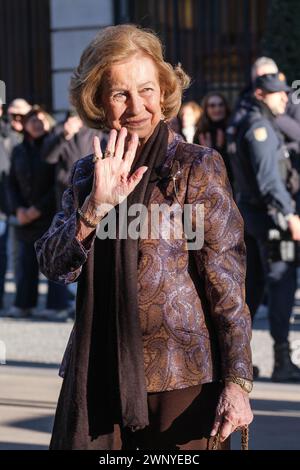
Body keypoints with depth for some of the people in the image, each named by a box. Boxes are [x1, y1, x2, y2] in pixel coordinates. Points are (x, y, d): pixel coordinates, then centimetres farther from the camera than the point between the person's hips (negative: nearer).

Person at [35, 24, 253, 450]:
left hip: (181, 377, -4)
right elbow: (54, 266, 0)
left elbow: (227, 284, -7)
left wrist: (237, 381, -13)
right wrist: (96, 205, -16)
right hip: (98, 375, 4)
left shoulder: (198, 167, -4)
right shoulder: (87, 172, 10)